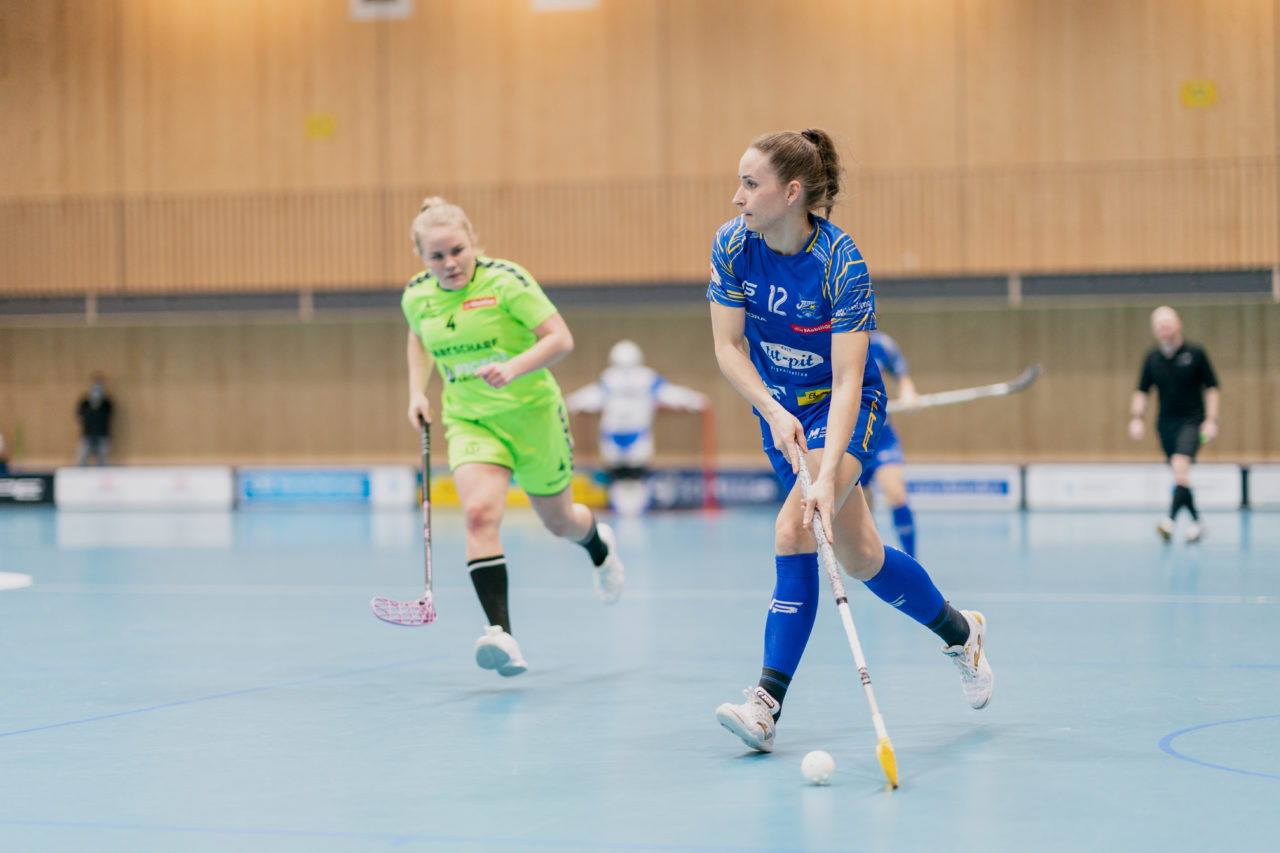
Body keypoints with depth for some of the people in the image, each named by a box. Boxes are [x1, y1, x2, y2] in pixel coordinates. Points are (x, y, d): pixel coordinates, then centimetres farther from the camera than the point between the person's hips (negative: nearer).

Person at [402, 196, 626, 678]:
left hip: (531, 415, -2)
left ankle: (600, 545, 56)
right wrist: (417, 391, 9)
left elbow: (560, 339, -21)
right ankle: (500, 633, -32)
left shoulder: (506, 281, -19)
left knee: (558, 520, 16)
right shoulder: (416, 297, -3)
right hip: (470, 422, 2)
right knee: (480, 512, -25)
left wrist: (514, 368, -36)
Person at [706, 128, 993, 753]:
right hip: (779, 407, 5)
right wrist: (773, 413, -26)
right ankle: (958, 630, 34)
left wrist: (827, 474, -41)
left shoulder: (842, 263, -27)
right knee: (858, 557, 10)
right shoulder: (732, 245, -14)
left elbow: (847, 380, -31)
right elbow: (728, 347, -10)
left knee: (793, 529, -25)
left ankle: (768, 701, -23)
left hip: (845, 408, -5)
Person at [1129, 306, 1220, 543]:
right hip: (1166, 423, 4)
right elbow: (1142, 392, 11)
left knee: (1180, 466, -24)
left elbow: (1211, 388, 0)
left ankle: (1171, 520, -34)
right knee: (1180, 477, 9)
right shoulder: (1152, 358, 4)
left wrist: (1211, 420, -7)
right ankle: (1196, 522, 24)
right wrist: (1136, 418, -4)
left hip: (1191, 421, -4)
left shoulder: (1195, 353, -4)